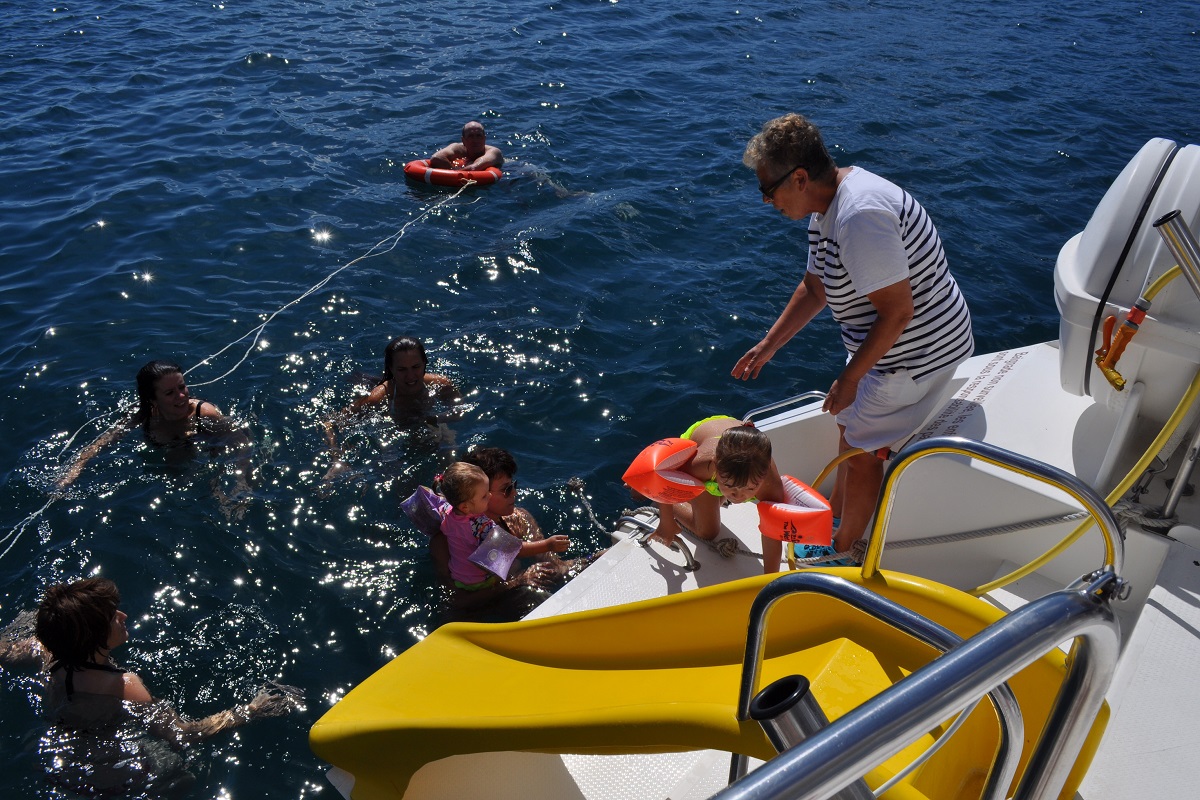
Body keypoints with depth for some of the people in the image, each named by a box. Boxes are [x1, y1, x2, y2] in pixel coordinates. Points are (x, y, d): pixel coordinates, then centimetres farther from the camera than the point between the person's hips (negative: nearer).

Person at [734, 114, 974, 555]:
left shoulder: (860, 216, -32)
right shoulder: (827, 206, 2)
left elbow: (897, 311, -31)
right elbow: (814, 288, 14)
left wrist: (849, 378, -21)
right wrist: (768, 346, 13)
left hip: (917, 353, -10)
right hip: (887, 347, 10)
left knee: (862, 448, 4)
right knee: (849, 424, 23)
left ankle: (842, 550, 24)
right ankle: (835, 515, 45)